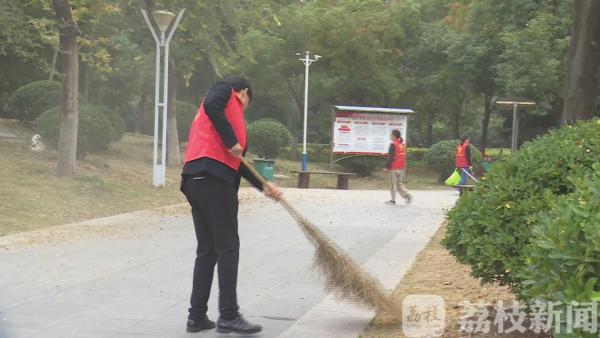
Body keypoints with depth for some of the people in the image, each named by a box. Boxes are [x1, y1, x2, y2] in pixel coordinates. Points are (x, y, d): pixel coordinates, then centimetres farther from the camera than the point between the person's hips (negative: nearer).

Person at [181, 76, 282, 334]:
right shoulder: (226, 90, 9)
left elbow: (235, 160, 31)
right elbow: (211, 105, -15)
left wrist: (263, 186, 30)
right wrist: (231, 141, -12)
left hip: (194, 181, 9)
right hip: (214, 179, -9)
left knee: (206, 250, 13)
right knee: (228, 248, -4)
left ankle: (197, 317, 14)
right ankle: (228, 316, -3)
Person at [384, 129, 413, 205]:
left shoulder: (393, 145, -13)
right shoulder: (403, 144, 11)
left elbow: (391, 157, -16)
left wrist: (387, 167, -10)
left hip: (394, 168, -7)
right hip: (402, 168, 7)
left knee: (393, 184, 2)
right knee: (400, 184, 14)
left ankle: (393, 200, 5)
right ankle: (408, 196, -2)